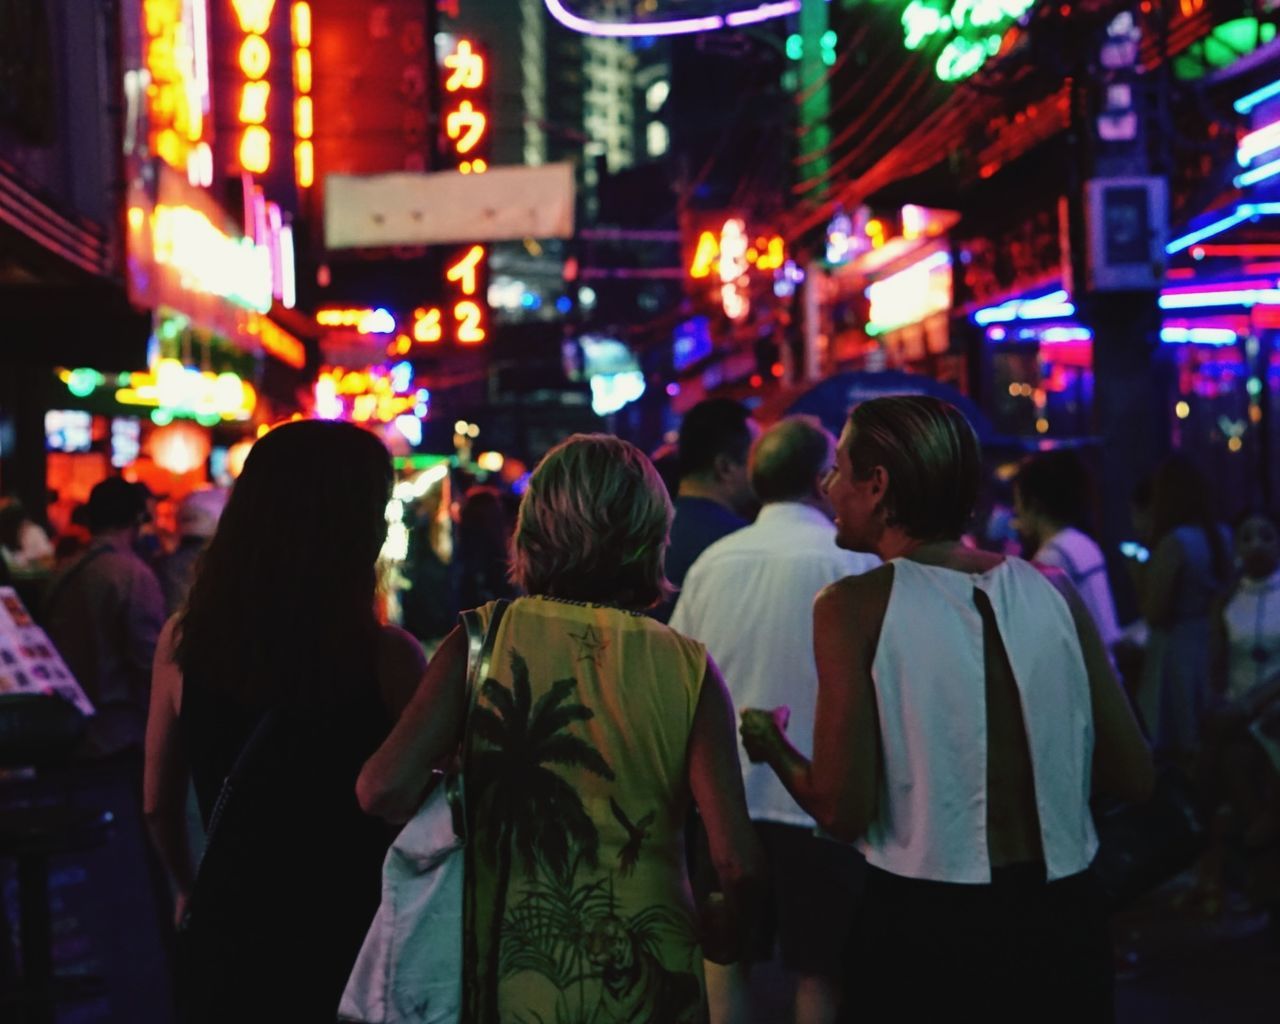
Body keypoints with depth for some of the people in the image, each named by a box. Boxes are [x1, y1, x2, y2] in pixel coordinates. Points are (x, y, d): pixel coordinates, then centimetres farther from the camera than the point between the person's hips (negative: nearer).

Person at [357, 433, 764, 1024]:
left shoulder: (483, 639, -10)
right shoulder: (686, 668, -10)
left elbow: (385, 790, -20)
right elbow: (737, 860, -13)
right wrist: (720, 930, 8)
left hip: (508, 975, 0)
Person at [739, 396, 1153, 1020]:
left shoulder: (853, 605, -11)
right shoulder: (1053, 592, -1)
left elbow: (842, 810, -13)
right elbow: (1133, 777, 2)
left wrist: (772, 745, 5)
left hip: (920, 918, -3)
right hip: (1061, 920, 3)